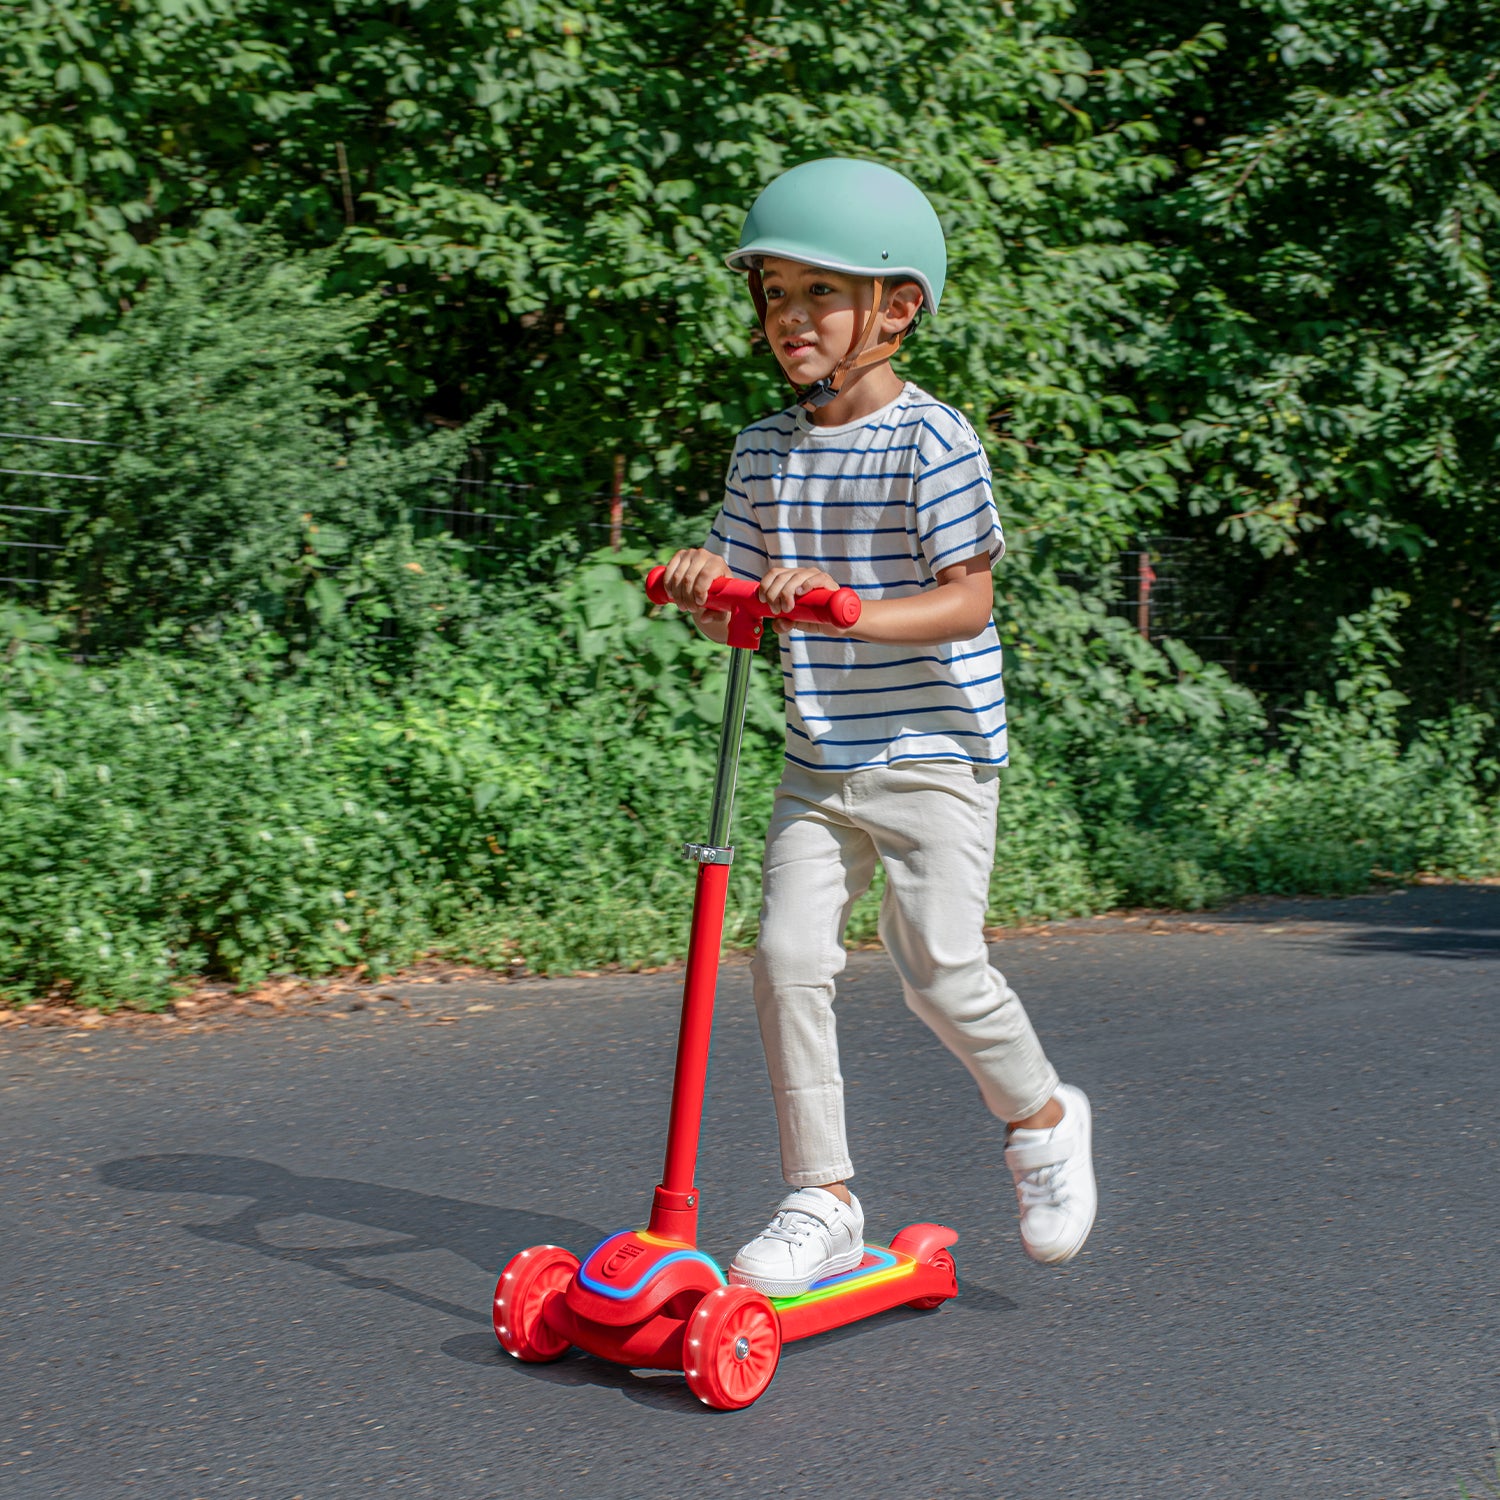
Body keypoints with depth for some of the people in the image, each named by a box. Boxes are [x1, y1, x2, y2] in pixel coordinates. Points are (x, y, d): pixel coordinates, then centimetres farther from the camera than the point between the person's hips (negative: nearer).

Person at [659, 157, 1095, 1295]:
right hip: (820, 764, 5)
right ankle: (823, 1198, 6)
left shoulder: (933, 442, -9)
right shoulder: (763, 451, 9)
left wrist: (844, 606, -30)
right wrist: (708, 590, -13)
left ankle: (1042, 1117, 22)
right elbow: (736, 619, 10)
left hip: (934, 754, -5)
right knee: (788, 954, -5)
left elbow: (968, 600, -16)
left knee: (941, 966, -8)